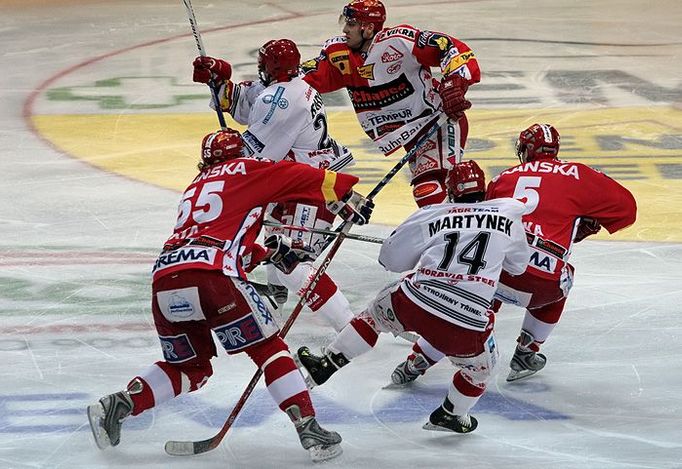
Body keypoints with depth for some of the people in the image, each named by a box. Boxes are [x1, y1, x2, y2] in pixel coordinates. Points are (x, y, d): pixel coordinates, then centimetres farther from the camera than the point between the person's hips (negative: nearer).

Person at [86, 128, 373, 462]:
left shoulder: (195, 187, 36)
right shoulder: (246, 171, 18)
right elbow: (301, 177, 11)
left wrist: (269, 254, 34)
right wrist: (347, 195, 19)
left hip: (163, 279, 6)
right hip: (210, 277, -6)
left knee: (190, 369, 22)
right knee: (269, 349, 6)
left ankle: (116, 407, 9)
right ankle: (309, 429, -2)